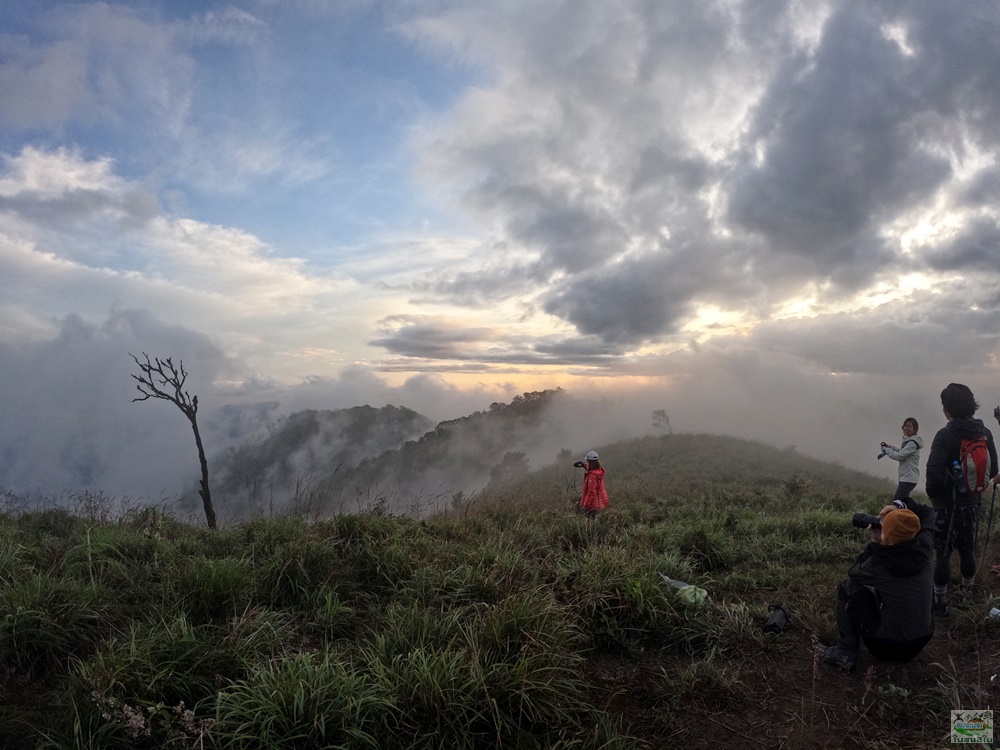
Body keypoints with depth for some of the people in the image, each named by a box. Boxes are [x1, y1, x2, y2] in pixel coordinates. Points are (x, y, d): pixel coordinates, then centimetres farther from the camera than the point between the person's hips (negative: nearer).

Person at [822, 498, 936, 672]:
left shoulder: (880, 564, -24)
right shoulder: (924, 550, -13)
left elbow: (854, 572, 1)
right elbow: (929, 514, 8)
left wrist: (874, 544, -1)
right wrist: (900, 505, -4)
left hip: (886, 645, -6)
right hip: (921, 641, 6)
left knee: (847, 588, 4)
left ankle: (845, 653, 7)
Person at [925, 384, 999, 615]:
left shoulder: (945, 435, -21)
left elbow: (935, 473, -25)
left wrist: (932, 493, -7)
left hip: (947, 505, -5)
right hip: (972, 503, 5)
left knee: (943, 554, 3)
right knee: (967, 551, 20)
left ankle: (940, 603, 9)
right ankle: (967, 593, 38)